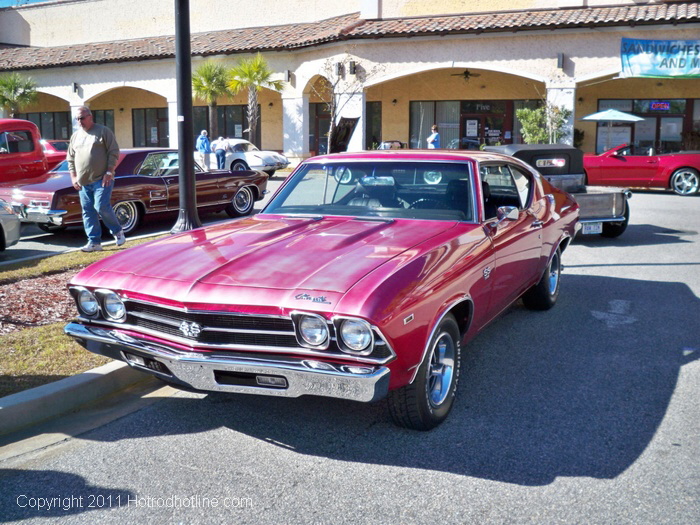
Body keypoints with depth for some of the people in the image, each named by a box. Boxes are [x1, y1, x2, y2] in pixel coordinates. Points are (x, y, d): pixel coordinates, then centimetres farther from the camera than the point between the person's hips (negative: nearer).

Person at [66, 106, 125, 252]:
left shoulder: (103, 131, 1)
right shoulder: (75, 136, 17)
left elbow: (114, 153, -4)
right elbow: (70, 159, 21)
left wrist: (109, 172, -13)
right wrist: (73, 177, 10)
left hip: (102, 179, -6)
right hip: (83, 182, 6)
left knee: (102, 207, -15)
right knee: (88, 212, 4)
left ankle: (118, 232, 8)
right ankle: (94, 242, 11)